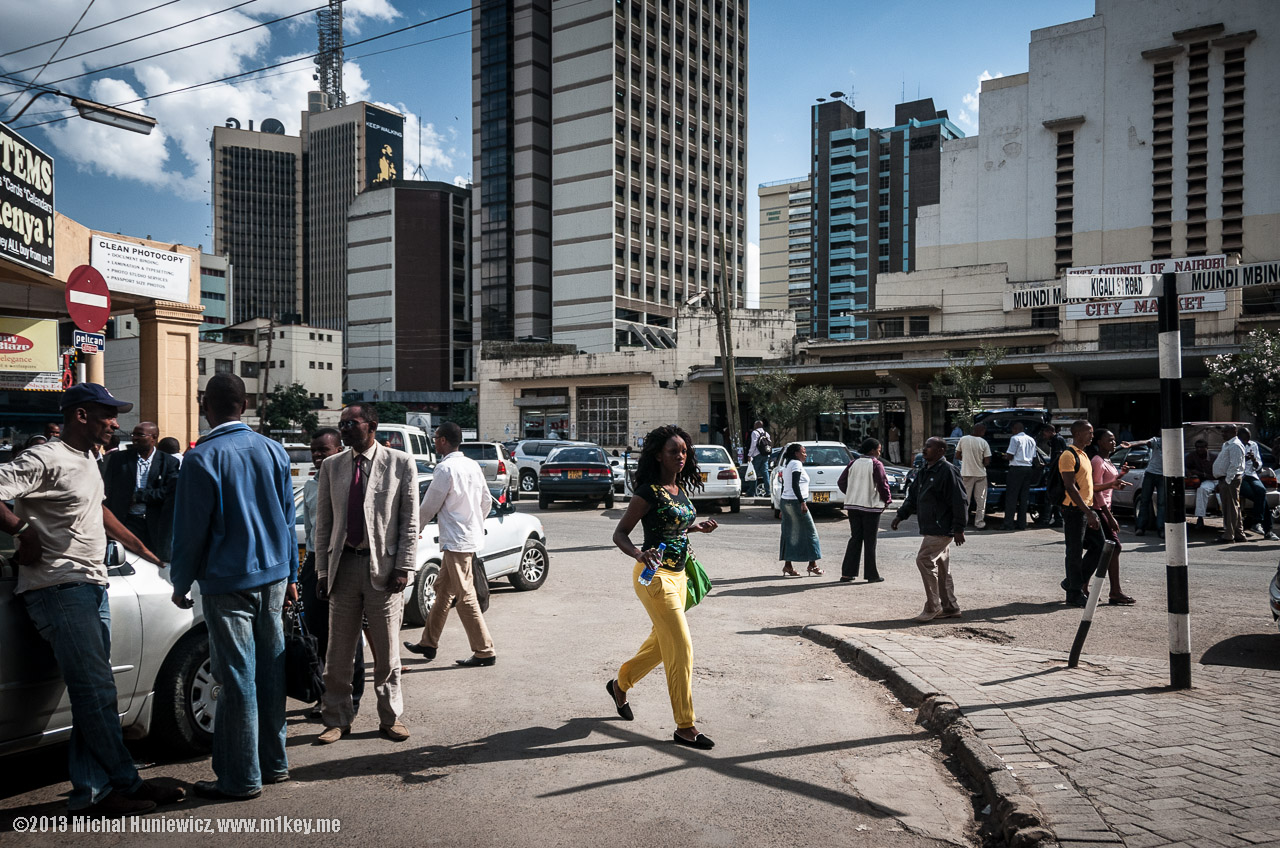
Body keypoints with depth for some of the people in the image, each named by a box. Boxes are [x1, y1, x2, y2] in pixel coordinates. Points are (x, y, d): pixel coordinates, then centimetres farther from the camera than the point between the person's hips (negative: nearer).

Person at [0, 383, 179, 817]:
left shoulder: (88, 461, 18)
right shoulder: (46, 459, -12)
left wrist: (139, 546, 33)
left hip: (92, 587, 9)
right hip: (60, 590, -9)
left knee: (93, 692, 8)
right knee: (96, 691, -8)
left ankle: (91, 792, 14)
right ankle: (126, 782, 0)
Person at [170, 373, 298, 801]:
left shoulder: (202, 458, -10)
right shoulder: (273, 451, 6)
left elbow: (191, 529, -8)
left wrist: (181, 583, 5)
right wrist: (291, 575, 18)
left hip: (228, 584, -5)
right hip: (273, 576, 6)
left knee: (238, 678, 0)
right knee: (270, 671, 13)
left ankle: (242, 778, 8)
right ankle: (274, 763, 23)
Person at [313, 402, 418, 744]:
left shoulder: (400, 463, -1)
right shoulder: (331, 466, 8)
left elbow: (410, 520, -3)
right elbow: (323, 522, 9)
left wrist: (403, 567, -9)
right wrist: (322, 569, 4)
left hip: (383, 566, -3)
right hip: (343, 565, 3)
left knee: (386, 651, 7)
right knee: (338, 651, 8)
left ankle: (390, 718, 22)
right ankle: (338, 719, 23)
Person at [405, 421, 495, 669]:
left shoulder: (446, 468, -14)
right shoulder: (473, 465, 10)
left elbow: (429, 506, -8)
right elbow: (487, 501, 16)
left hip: (456, 542, -9)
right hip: (472, 537, 9)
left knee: (466, 598, -4)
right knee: (442, 590, 18)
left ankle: (485, 652, -1)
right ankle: (428, 643, 29)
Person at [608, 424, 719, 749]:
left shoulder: (680, 487, 7)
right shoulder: (649, 491, -16)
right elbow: (619, 534, -14)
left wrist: (698, 528, 7)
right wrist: (639, 554, -33)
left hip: (677, 574, 9)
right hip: (655, 576, -9)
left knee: (662, 642, 20)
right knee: (681, 647, -7)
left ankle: (620, 683, 43)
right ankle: (685, 727, 4)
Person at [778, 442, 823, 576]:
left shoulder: (787, 464, 16)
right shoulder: (797, 464, -11)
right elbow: (795, 485, -21)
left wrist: (783, 507, 22)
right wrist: (802, 502, -24)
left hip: (786, 500, 9)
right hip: (796, 502, -9)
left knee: (789, 534, 9)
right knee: (810, 531, -1)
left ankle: (787, 565, 8)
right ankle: (812, 564, 2)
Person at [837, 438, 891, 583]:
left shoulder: (854, 463, 6)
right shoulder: (876, 465, -10)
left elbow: (841, 482, 7)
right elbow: (882, 485, -13)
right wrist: (887, 500, 4)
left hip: (853, 506, 5)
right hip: (871, 506, -5)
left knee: (855, 539, 11)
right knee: (870, 541, 3)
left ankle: (847, 573, 8)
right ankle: (872, 575, 9)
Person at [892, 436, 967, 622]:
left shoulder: (948, 471, -15)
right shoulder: (925, 472, 15)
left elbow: (960, 501, -17)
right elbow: (913, 497, 23)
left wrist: (958, 529, -19)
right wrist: (901, 514, 13)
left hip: (941, 529, -10)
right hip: (930, 529, 10)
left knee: (924, 560, -13)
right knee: (941, 567, 13)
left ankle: (932, 607, -5)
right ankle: (950, 607, 22)